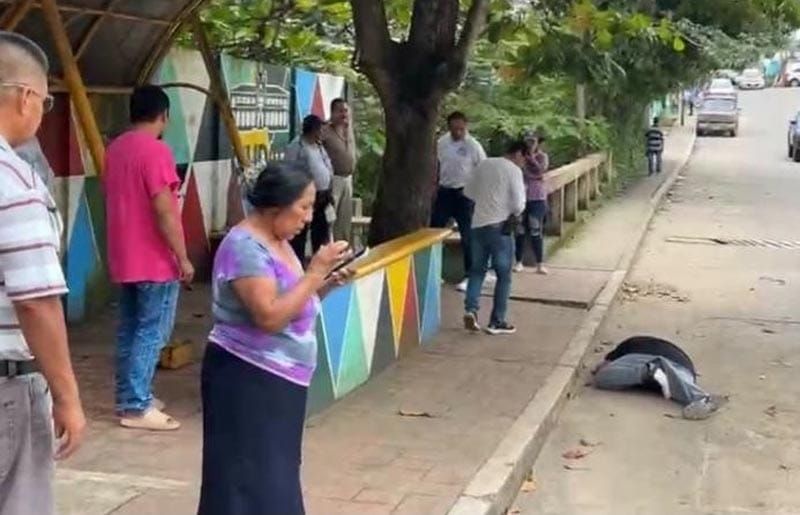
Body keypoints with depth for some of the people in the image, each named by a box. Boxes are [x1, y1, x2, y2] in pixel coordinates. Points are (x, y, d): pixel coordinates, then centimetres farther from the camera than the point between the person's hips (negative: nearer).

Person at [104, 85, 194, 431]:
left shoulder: (115, 149, 10)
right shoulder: (155, 151, -17)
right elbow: (165, 211, -20)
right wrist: (183, 258, -14)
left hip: (124, 257, 9)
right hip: (155, 260, -9)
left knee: (129, 329, 13)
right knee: (152, 332, -4)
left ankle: (129, 397, 20)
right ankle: (136, 407, -4)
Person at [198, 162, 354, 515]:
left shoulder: (277, 242, 10)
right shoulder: (245, 247, -19)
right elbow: (270, 316, -27)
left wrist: (327, 283, 1)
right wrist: (315, 271, -23)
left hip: (278, 380, 10)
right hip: (247, 379, -10)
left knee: (274, 476, 16)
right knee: (247, 479, -4)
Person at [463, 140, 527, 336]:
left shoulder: (484, 164, 10)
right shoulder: (514, 170, -8)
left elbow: (468, 192, 17)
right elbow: (519, 204, -13)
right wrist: (515, 212, 8)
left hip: (478, 224, 5)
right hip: (500, 227, -5)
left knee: (477, 270, 16)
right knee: (503, 275, 5)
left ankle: (471, 309, -3)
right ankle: (497, 322, 6)